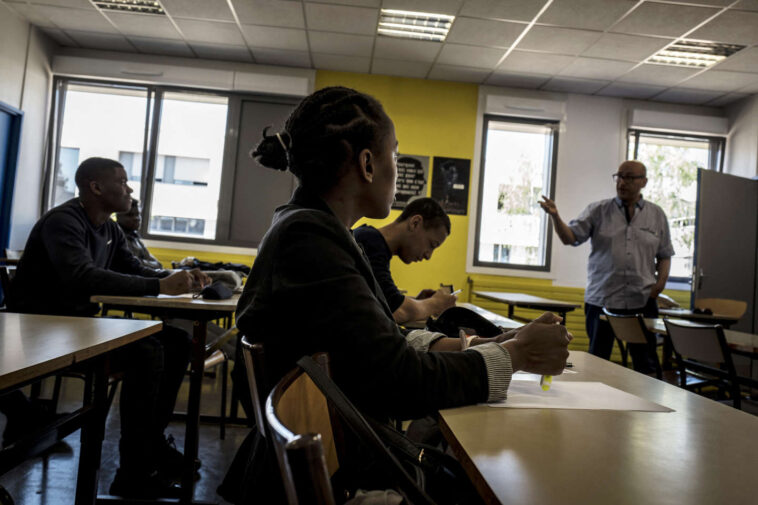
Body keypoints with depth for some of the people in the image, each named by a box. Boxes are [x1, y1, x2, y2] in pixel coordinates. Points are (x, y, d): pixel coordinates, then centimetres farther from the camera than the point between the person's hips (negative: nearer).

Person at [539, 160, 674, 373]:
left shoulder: (657, 215, 9)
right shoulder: (598, 211, 2)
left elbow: (664, 255, 14)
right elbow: (570, 237, -7)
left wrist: (661, 280, -3)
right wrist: (555, 217, -25)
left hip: (643, 300, 1)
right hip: (602, 299, -1)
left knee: (645, 363, 9)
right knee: (597, 361, 9)